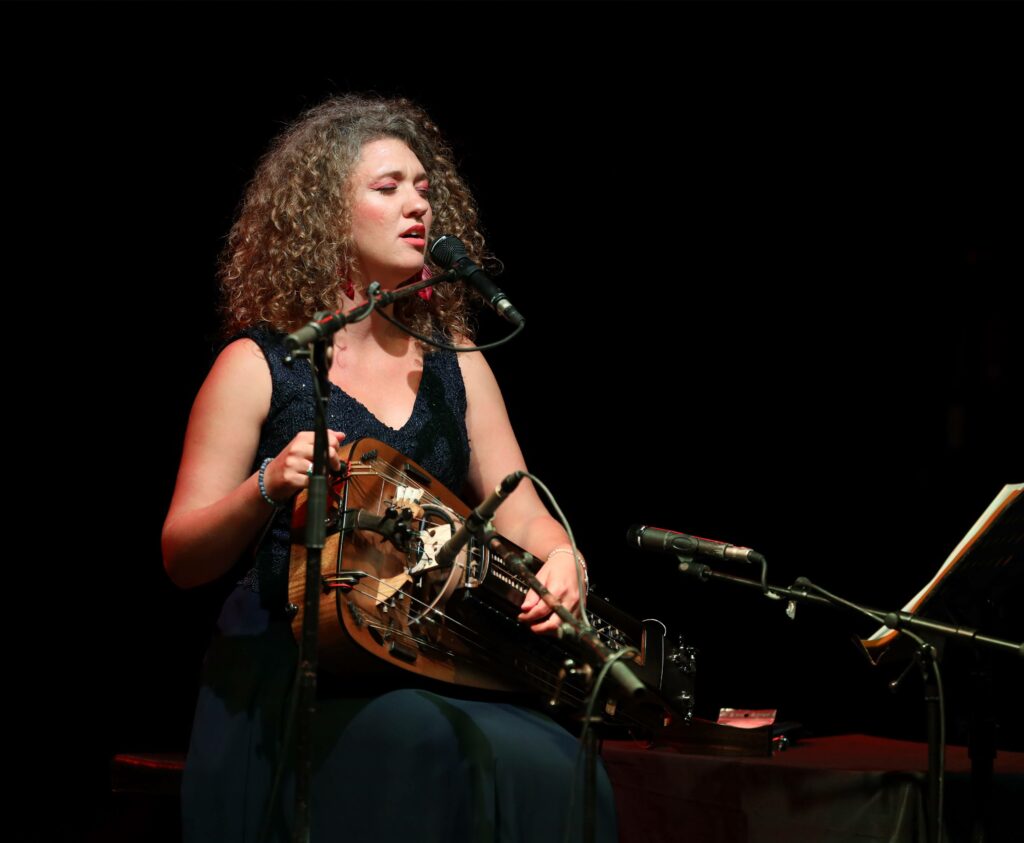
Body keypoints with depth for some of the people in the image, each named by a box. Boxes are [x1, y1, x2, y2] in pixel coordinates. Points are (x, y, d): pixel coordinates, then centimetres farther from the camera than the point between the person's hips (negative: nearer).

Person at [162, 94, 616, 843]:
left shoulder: (456, 366, 14)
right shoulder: (259, 367, 0)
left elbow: (519, 510, 11)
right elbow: (183, 561, -1)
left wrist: (560, 560, -13)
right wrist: (267, 489, -21)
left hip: (430, 672, 4)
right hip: (290, 678, -4)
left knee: (549, 772, -25)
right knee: (429, 756, -33)